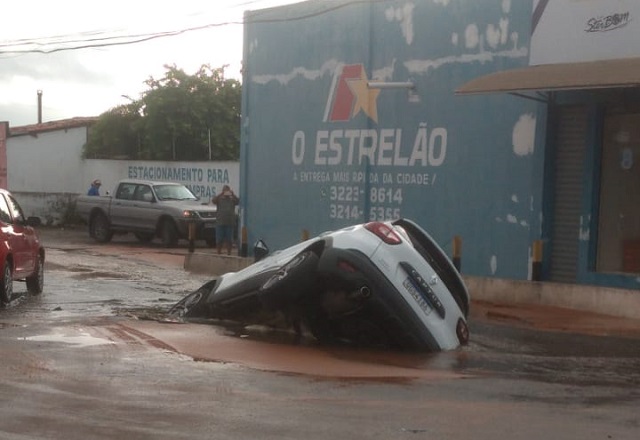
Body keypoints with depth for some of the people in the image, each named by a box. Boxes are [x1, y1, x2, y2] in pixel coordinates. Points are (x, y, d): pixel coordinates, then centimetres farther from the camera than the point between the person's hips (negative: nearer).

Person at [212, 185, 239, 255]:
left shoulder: (232, 199, 7)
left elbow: (238, 201, -13)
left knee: (229, 240, 2)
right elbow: (213, 200, -15)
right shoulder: (219, 199, 5)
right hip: (220, 222, 0)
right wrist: (221, 194, -27)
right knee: (219, 240, 2)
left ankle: (229, 252, 7)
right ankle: (219, 252, 10)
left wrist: (233, 195, -29)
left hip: (230, 223, 0)